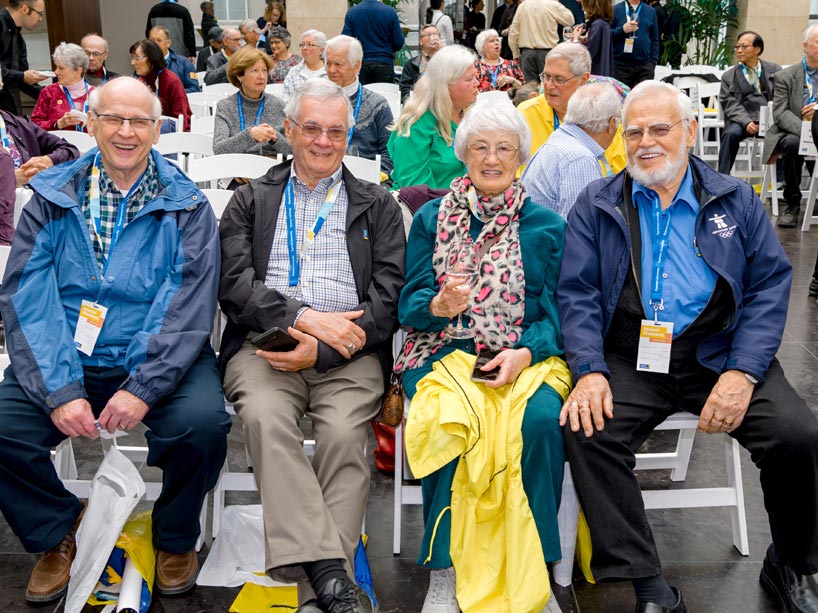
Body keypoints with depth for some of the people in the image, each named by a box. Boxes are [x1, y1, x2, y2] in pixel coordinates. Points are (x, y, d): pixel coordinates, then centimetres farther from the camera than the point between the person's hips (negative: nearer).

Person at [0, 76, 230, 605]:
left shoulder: (186, 206, 2)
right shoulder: (52, 199, 6)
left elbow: (189, 308, -9)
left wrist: (142, 388, -22)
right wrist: (59, 391, -17)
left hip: (161, 360, -2)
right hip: (67, 359, 2)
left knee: (203, 422, -29)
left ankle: (175, 536, 6)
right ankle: (59, 531, 13)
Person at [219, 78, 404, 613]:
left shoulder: (378, 205, 17)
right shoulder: (251, 200, 19)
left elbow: (390, 296, 5)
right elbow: (235, 285, 4)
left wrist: (323, 348, -9)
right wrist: (305, 317, -12)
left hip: (348, 352, 0)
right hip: (265, 344, 1)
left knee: (344, 432, -30)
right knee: (266, 419, -31)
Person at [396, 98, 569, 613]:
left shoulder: (547, 225, 11)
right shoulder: (432, 218, 12)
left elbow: (560, 311, 6)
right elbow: (408, 304, 7)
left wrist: (527, 352, -14)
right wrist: (438, 305, -17)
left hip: (527, 356, 1)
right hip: (445, 352, 0)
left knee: (541, 418, -31)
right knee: (448, 420, -32)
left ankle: (529, 570, -15)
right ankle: (446, 569, -16)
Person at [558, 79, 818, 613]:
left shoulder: (736, 201, 11)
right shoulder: (597, 205, 10)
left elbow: (771, 285, 3)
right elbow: (577, 293, 2)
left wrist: (743, 371, -12)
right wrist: (589, 370, -15)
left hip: (720, 352, 0)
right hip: (630, 358, 0)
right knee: (587, 430, -27)